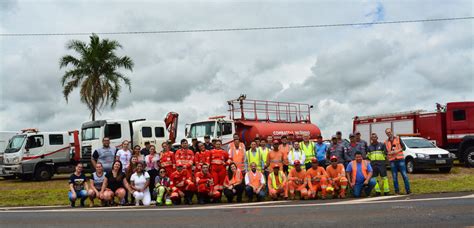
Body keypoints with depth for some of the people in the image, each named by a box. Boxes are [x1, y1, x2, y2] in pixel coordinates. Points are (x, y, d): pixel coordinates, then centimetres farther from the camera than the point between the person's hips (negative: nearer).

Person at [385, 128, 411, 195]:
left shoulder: (398, 139, 8)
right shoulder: (386, 142, 11)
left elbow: (403, 147, 3)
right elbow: (386, 152, 8)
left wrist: (397, 151, -12)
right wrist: (390, 152, -12)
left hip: (400, 159, -2)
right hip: (392, 161, 2)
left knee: (404, 175, -5)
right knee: (394, 177, 2)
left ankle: (408, 190, -1)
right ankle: (397, 191, 8)